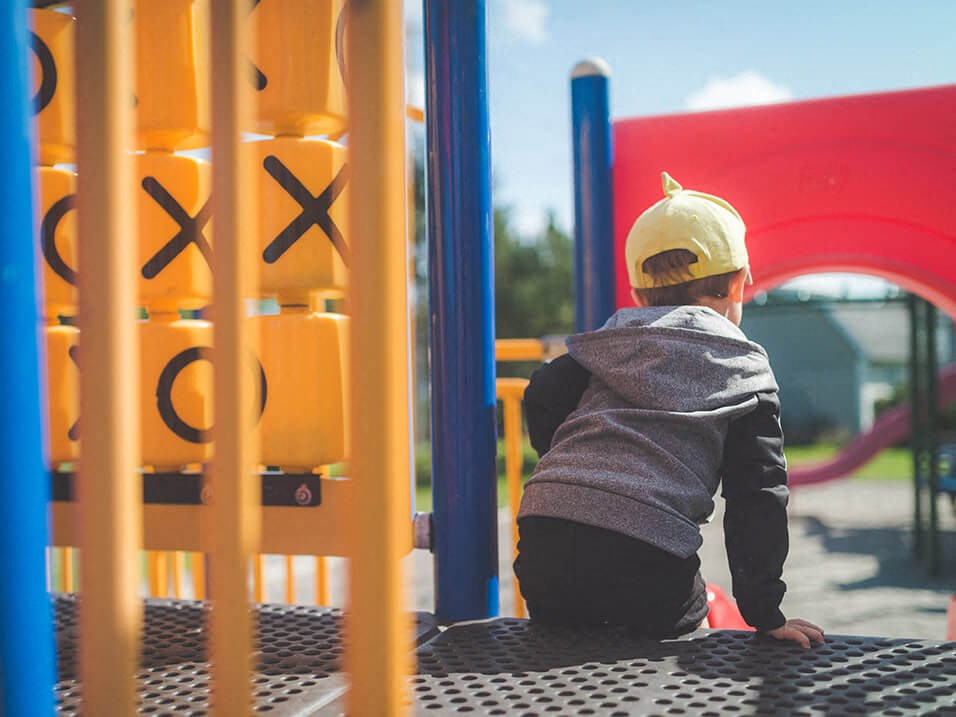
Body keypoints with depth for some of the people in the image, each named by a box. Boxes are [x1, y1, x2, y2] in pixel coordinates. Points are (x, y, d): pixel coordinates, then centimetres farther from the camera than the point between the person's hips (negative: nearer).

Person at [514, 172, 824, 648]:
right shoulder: (746, 371, 13)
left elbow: (543, 397, 8)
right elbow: (757, 495, 5)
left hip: (543, 542, 4)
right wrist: (764, 613, 5)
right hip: (647, 558, -4)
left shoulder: (610, 341, 22)